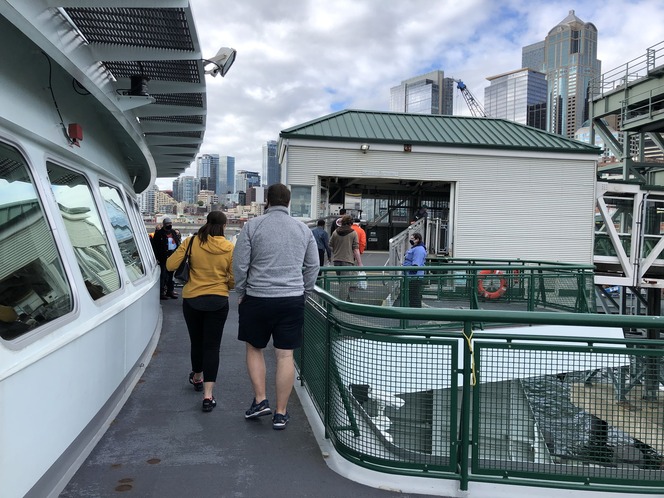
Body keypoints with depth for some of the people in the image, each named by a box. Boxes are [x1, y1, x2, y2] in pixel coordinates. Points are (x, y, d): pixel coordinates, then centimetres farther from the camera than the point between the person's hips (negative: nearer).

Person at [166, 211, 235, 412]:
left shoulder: (191, 242, -8)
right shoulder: (229, 248, -8)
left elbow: (170, 265, -8)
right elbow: (234, 280, -4)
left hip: (192, 299, 1)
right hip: (218, 302, -1)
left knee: (197, 342, 20)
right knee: (212, 346, 3)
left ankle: (197, 377, 44)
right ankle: (208, 395, -3)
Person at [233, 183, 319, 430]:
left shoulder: (252, 226, -2)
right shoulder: (303, 229, 7)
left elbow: (239, 264, -3)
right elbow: (313, 267, 10)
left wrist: (241, 293, 10)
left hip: (257, 298, -2)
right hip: (293, 300, 2)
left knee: (254, 348, 18)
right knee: (285, 356, 6)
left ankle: (260, 400, 14)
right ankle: (281, 413, 13)